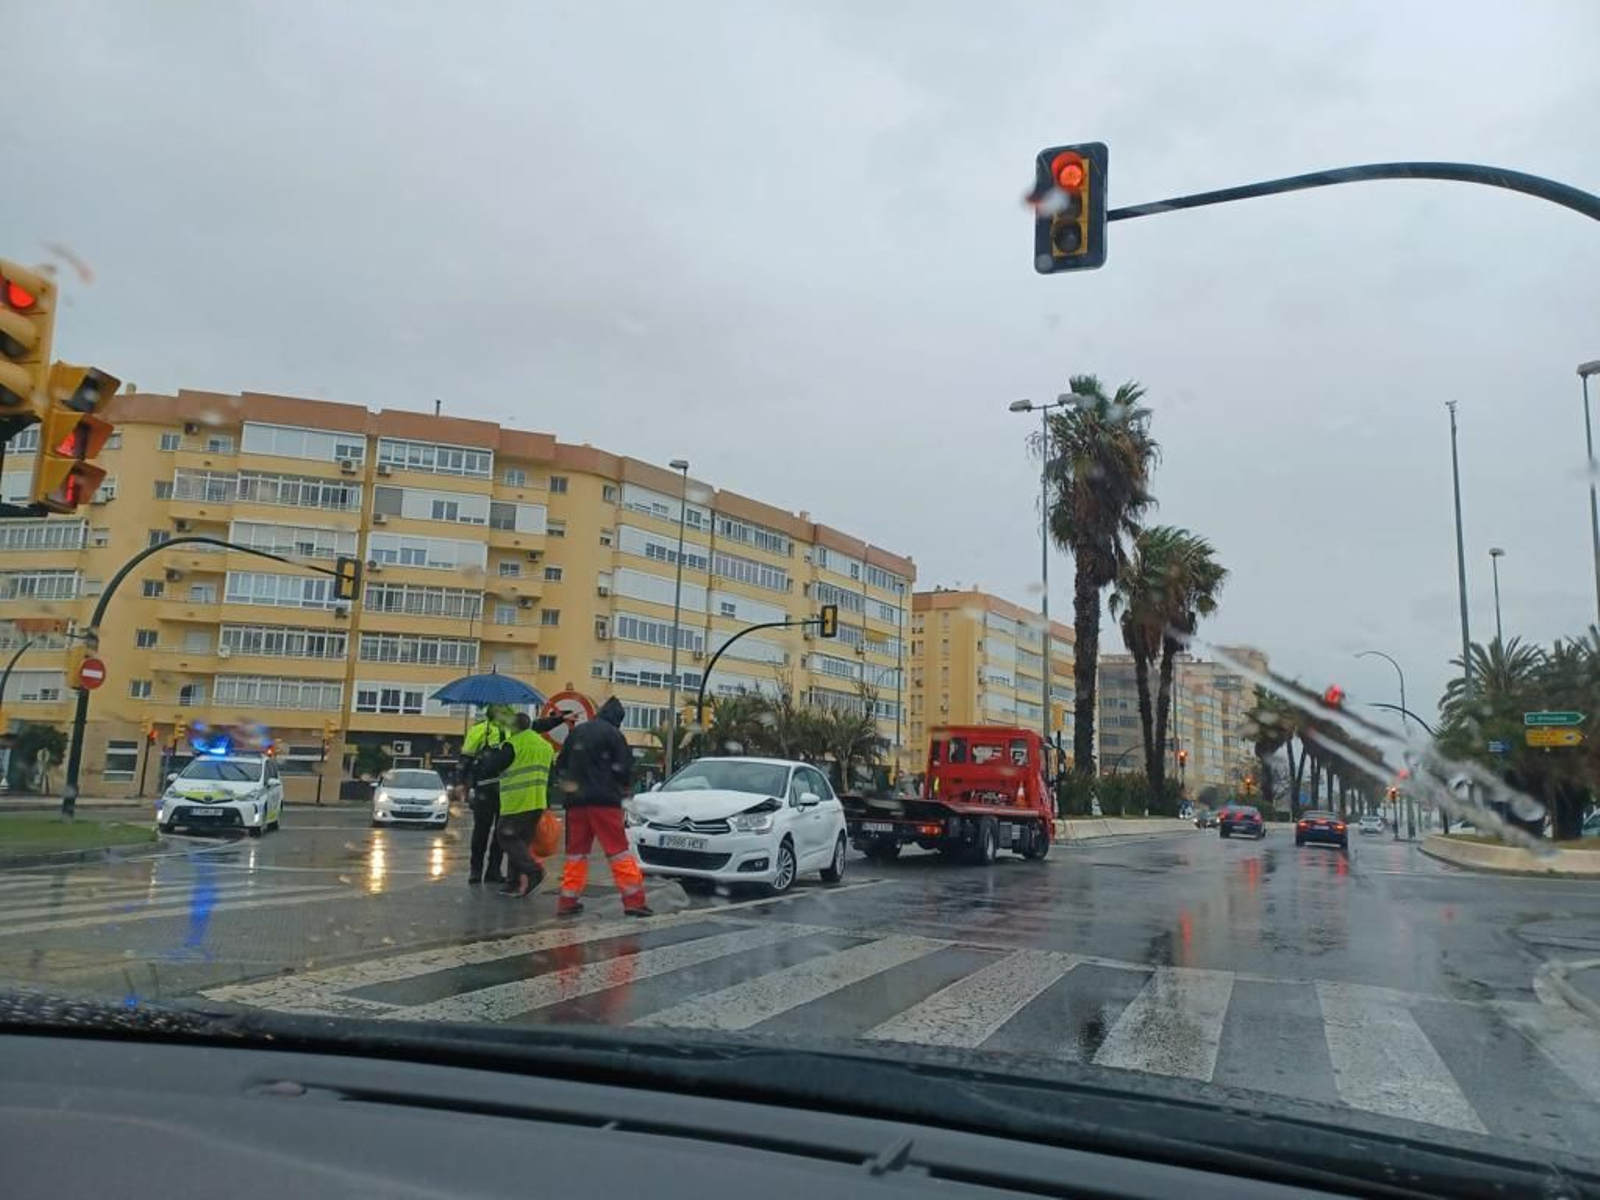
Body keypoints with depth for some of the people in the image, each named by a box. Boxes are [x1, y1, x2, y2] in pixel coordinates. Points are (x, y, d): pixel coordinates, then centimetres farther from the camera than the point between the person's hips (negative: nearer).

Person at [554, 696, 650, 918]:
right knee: (618, 850, -4)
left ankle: (568, 901, 11)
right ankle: (634, 899, -7)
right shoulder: (612, 734, -5)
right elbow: (624, 768, -8)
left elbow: (561, 766, 16)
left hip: (576, 800, 5)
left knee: (576, 851, 12)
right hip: (604, 800, -5)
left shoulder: (576, 732, 12)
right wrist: (621, 788, 10)